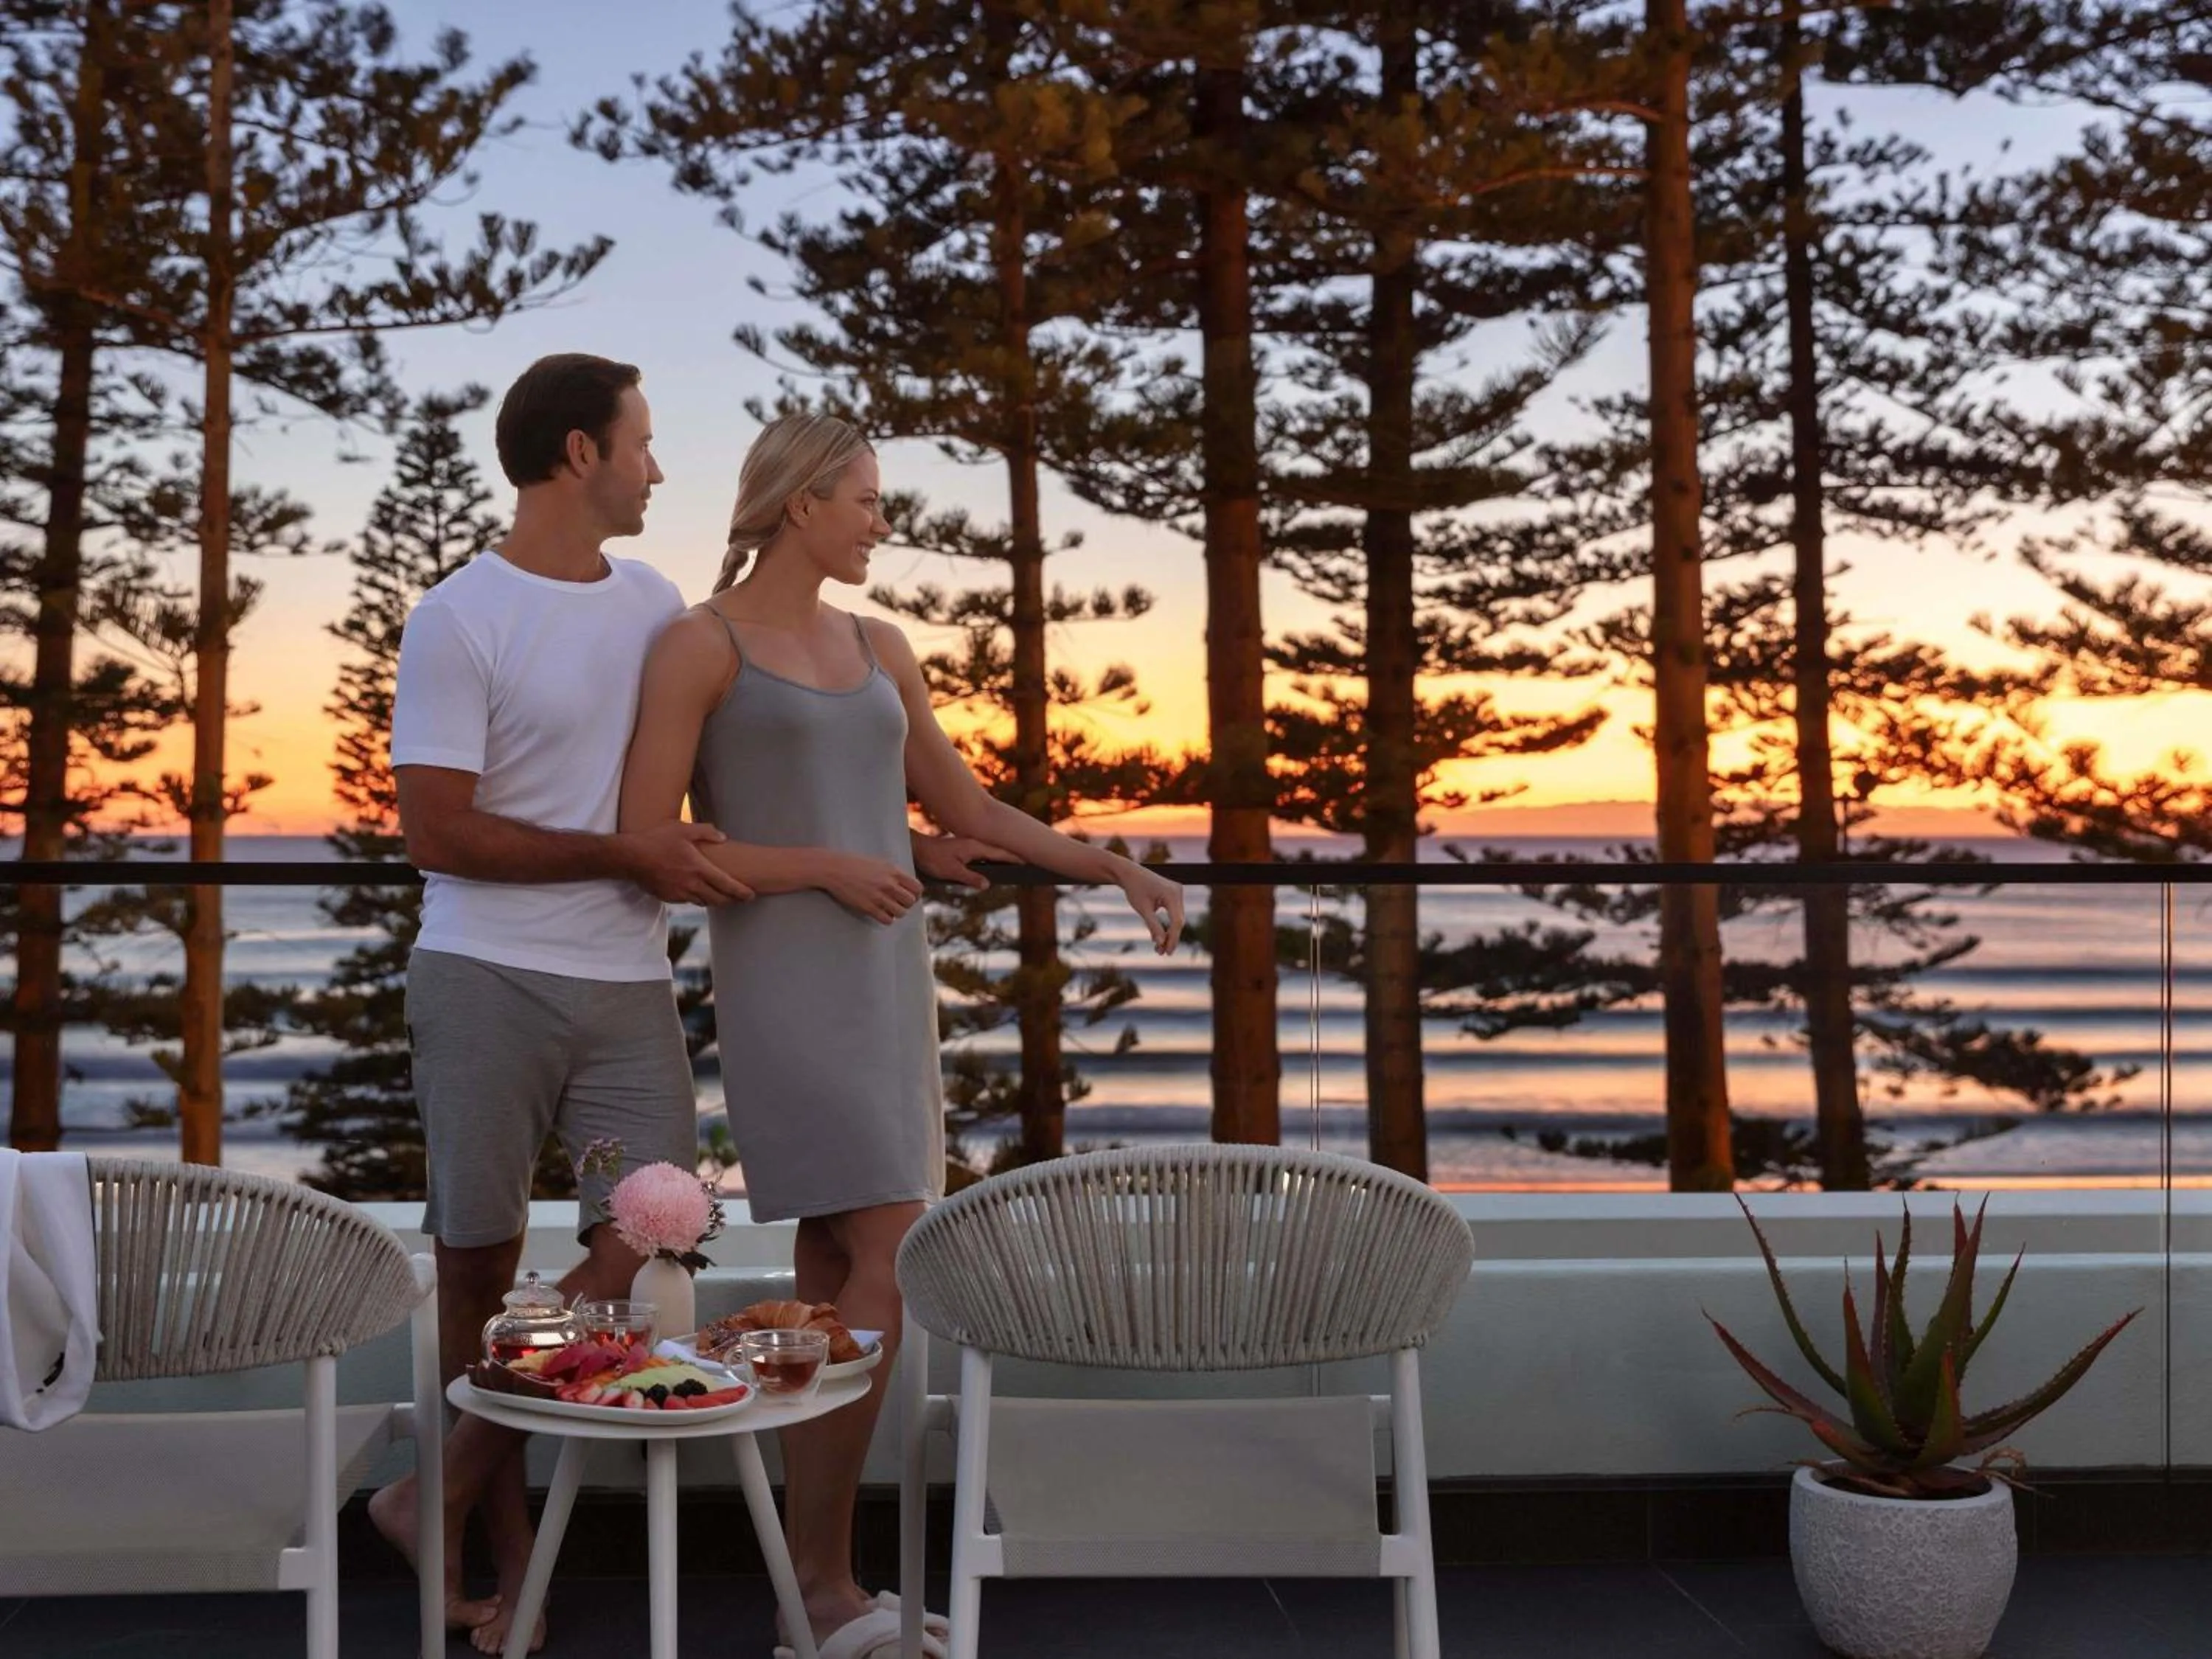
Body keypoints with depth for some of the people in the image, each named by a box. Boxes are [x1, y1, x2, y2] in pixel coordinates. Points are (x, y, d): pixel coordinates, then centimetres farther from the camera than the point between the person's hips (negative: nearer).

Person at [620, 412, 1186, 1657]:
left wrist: (1117, 867, 8)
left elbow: (970, 812, 19)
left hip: (887, 982, 7)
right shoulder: (698, 645, -5)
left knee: (838, 1276, 7)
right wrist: (823, 866, -15)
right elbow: (645, 845, -9)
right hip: (784, 983, -7)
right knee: (891, 1269, -15)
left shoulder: (879, 651, 15)